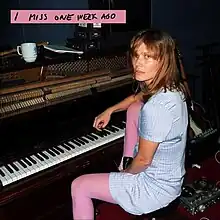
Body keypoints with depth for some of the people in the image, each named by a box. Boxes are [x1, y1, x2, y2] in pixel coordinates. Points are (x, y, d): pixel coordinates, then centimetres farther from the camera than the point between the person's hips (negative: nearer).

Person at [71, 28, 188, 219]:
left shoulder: (157, 106, -33)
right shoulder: (170, 88, -4)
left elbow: (144, 160, -22)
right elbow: (137, 99, 19)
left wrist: (127, 173, -2)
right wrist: (109, 111, 22)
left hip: (157, 187, -9)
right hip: (170, 173, 9)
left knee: (79, 187, -2)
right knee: (134, 109, 17)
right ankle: (128, 164, 23)